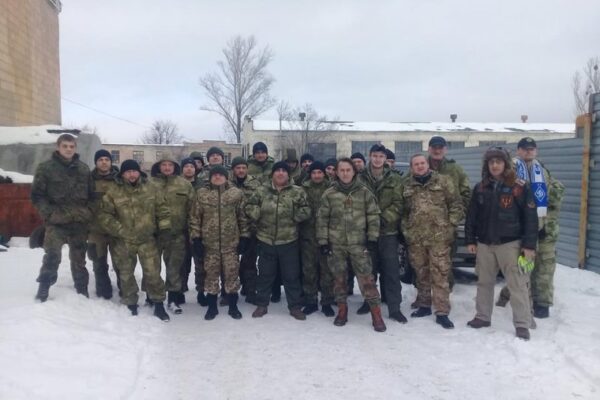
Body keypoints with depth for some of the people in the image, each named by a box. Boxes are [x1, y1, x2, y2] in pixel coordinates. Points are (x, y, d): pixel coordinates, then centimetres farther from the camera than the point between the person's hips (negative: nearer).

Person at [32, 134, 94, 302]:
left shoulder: (84, 169, 9)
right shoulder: (46, 168, -2)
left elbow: (91, 194, 15)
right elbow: (37, 195, -3)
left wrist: (87, 212, 2)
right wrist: (50, 213, -13)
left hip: (80, 222, 3)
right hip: (56, 222, -3)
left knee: (79, 258, 12)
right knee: (52, 255, -18)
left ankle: (82, 291, 25)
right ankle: (43, 288, 0)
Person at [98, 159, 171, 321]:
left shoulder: (151, 189, 1)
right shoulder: (113, 192, -5)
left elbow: (162, 208, 6)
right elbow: (105, 215, -5)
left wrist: (164, 227, -2)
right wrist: (119, 230, -12)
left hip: (147, 239, 0)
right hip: (124, 241, 0)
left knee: (152, 273, 0)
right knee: (126, 274, 11)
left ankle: (159, 305, 13)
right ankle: (131, 305, 27)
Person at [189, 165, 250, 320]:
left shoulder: (237, 193, 0)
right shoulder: (201, 194, 1)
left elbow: (243, 217, 4)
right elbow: (194, 217, 3)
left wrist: (244, 237, 0)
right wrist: (196, 238, -3)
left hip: (231, 242, 0)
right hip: (209, 243, 1)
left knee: (231, 274, 6)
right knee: (211, 274, 9)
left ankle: (233, 306, 21)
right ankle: (212, 307, 23)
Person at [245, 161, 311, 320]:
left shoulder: (297, 192, -1)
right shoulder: (262, 191, 3)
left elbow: (306, 210, -2)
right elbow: (250, 206, 6)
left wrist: (293, 217, -14)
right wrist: (258, 216, -9)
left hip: (289, 241, -1)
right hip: (266, 240, 1)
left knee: (292, 275, 6)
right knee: (265, 274, 12)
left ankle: (295, 306, 19)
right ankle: (262, 304, 26)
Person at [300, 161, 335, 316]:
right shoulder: (303, 189, 5)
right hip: (308, 235, 1)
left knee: (327, 270, 4)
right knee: (309, 270, 7)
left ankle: (327, 303, 16)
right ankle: (310, 301, 20)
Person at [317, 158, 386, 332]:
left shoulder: (364, 193, 1)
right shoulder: (329, 194, 0)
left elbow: (373, 216, 3)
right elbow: (322, 219, 2)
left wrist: (372, 238, -2)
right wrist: (323, 241, -2)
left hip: (358, 243, -1)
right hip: (336, 244, 1)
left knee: (366, 276, -3)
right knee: (339, 277, 10)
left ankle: (376, 312, 5)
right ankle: (342, 309, 25)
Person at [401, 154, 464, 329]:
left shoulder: (443, 181, 2)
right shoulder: (407, 185, 10)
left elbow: (456, 204, 2)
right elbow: (403, 210, 17)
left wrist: (450, 226, -5)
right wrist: (405, 230, 9)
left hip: (439, 236, -3)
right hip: (415, 237, 3)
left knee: (440, 274, -4)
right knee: (421, 273, 14)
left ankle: (442, 312, 2)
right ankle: (424, 305, 28)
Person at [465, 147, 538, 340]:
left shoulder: (519, 187, -5)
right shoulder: (480, 188, 7)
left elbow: (530, 217, -6)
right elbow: (472, 216, 11)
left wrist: (529, 244, -10)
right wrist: (470, 240, 7)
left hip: (510, 243, -4)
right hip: (484, 243, 4)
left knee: (517, 284, -1)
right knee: (484, 282, 13)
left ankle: (522, 324, 6)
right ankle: (483, 317, 27)